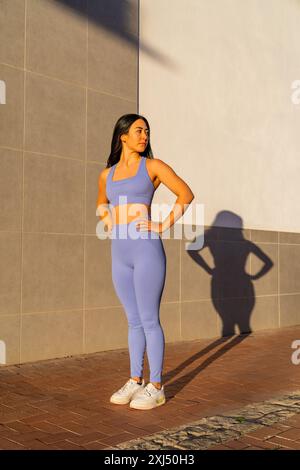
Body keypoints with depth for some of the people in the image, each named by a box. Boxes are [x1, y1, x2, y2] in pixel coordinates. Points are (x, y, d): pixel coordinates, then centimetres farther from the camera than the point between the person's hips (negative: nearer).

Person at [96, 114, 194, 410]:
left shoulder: (153, 166, 1)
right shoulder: (107, 174, 14)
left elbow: (186, 194, 0)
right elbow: (101, 204, 32)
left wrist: (164, 226, -6)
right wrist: (109, 226, 15)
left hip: (146, 249, -5)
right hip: (120, 254, 5)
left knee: (149, 321, -2)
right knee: (134, 321, 12)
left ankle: (156, 387, 9)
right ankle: (135, 382, 22)